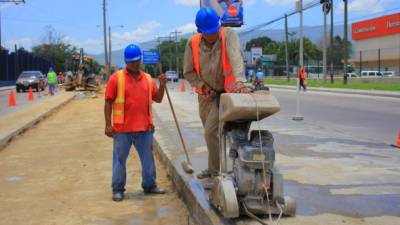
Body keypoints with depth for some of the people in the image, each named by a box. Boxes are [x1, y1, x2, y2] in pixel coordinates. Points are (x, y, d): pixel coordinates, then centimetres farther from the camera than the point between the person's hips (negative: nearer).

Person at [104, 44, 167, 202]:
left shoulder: (148, 79, 10)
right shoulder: (116, 78, -4)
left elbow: (158, 99, 14)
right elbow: (108, 102, -4)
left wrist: (162, 85, -4)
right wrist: (108, 124, -9)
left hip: (144, 128, 4)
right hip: (122, 129, -4)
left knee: (148, 158, 12)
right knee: (120, 159, 5)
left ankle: (149, 185, 27)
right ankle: (117, 189, 17)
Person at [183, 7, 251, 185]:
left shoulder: (228, 35, -18)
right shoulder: (193, 43, -9)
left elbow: (236, 58, -35)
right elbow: (188, 72, -1)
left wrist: (239, 82, -50)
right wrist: (202, 85, -17)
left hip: (226, 92, -5)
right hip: (206, 94, 5)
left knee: (211, 132, -15)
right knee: (210, 133, 19)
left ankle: (217, 173, 0)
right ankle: (214, 167, 39)